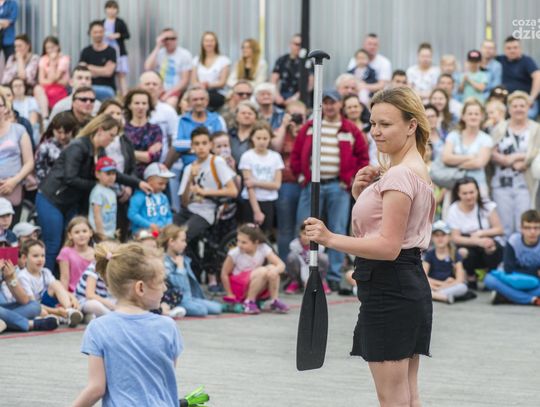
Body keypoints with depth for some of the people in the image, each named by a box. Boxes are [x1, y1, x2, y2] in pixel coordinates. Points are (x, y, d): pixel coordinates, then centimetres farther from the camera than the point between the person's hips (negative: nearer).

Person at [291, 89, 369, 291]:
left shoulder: (350, 130, 4)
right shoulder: (309, 128, 8)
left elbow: (363, 157, 8)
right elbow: (296, 153, 12)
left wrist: (352, 178, 1)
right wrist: (300, 174, 3)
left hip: (338, 187, -1)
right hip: (312, 184, 1)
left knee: (337, 232, 1)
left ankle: (335, 277, 5)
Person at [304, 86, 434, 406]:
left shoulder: (400, 175, -17)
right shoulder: (413, 170, 17)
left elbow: (388, 246, -24)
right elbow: (368, 231, 18)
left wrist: (330, 239, -29)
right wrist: (360, 195, 2)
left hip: (390, 288, -11)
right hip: (410, 284, 11)